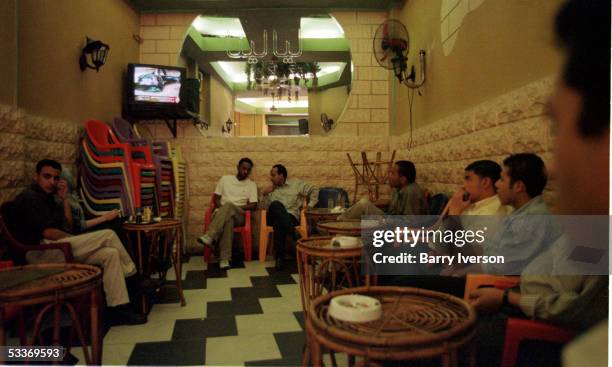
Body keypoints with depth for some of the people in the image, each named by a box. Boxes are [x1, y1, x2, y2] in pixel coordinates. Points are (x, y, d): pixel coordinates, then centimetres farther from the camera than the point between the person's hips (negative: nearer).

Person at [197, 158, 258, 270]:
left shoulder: (252, 185, 13)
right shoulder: (225, 179, 16)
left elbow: (253, 205, 2)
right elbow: (216, 198, 12)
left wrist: (236, 207, -12)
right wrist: (222, 209, -10)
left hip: (239, 215, -1)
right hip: (221, 213, 1)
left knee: (229, 205, -38)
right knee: (228, 219, -39)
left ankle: (210, 236, -46)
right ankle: (224, 258, -45)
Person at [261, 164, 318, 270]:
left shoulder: (296, 183, 14)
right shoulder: (271, 189, 23)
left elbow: (314, 190, 15)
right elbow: (266, 208, 13)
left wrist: (310, 205, 5)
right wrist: (265, 195, -1)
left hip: (291, 216, -1)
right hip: (274, 217, 2)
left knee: (279, 222, -41)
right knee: (276, 205, -37)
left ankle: (279, 257, -37)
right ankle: (293, 232, -40)